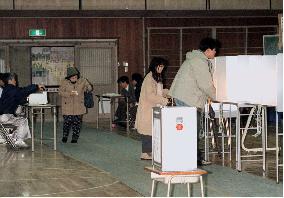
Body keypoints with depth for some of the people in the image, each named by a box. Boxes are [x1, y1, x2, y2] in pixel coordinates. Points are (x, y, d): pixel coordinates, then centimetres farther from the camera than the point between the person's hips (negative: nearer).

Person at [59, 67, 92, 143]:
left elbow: (89, 88, 12)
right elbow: (60, 92, -6)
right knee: (67, 122, -4)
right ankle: (65, 136, 17)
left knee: (77, 122, 2)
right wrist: (69, 94, -20)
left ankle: (75, 138, 15)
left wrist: (88, 87, -13)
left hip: (78, 107, 2)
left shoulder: (82, 81, 4)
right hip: (67, 107, -2)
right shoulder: (64, 82, -1)